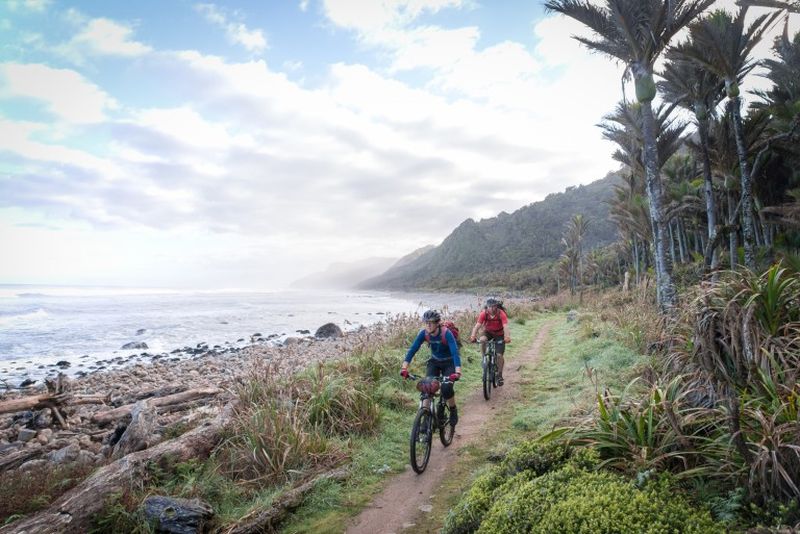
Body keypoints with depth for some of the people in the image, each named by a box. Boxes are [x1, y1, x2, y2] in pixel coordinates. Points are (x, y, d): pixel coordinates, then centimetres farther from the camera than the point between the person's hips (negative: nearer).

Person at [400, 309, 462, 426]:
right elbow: (412, 349, -21)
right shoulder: (424, 333, -18)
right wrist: (404, 367, -32)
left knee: (446, 388, -22)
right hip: (434, 362, 4)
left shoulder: (446, 333, -30)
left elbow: (455, 352, -37)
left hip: (449, 363, -3)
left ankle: (453, 410, 7)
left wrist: (457, 372, -51)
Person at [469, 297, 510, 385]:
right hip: (488, 332, 1)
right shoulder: (484, 314, -24)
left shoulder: (501, 314, -28)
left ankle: (499, 375, 11)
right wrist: (473, 336, -50)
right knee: (482, 340, -32)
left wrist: (507, 337, -59)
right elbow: (477, 325, -33)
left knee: (499, 355, -9)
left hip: (499, 335, -1)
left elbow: (505, 326, -41)